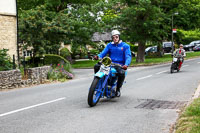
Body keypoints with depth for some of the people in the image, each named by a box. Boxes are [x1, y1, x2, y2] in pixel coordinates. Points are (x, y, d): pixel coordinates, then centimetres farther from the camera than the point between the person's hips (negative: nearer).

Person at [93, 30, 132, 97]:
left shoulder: (125, 46, 4)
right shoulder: (109, 45, 14)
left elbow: (128, 56, -8)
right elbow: (103, 53, 1)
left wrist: (126, 64, -29)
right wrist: (98, 56, -23)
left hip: (120, 65, -3)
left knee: (121, 73, -37)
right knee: (96, 66, -19)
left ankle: (118, 89, -11)